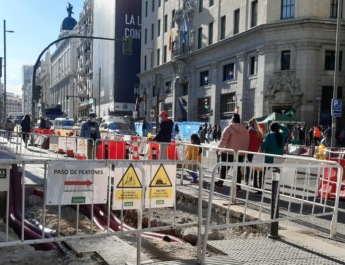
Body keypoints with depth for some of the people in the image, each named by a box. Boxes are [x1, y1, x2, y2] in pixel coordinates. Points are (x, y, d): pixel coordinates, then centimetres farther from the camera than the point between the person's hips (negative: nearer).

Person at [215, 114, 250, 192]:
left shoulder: (229, 128, -8)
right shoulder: (245, 130, 8)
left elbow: (223, 140, -15)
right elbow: (248, 142, 11)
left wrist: (218, 149, -5)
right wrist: (244, 151, 21)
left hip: (228, 153, -4)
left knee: (224, 168, 10)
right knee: (238, 169, 11)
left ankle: (220, 183, 20)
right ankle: (238, 187, 9)